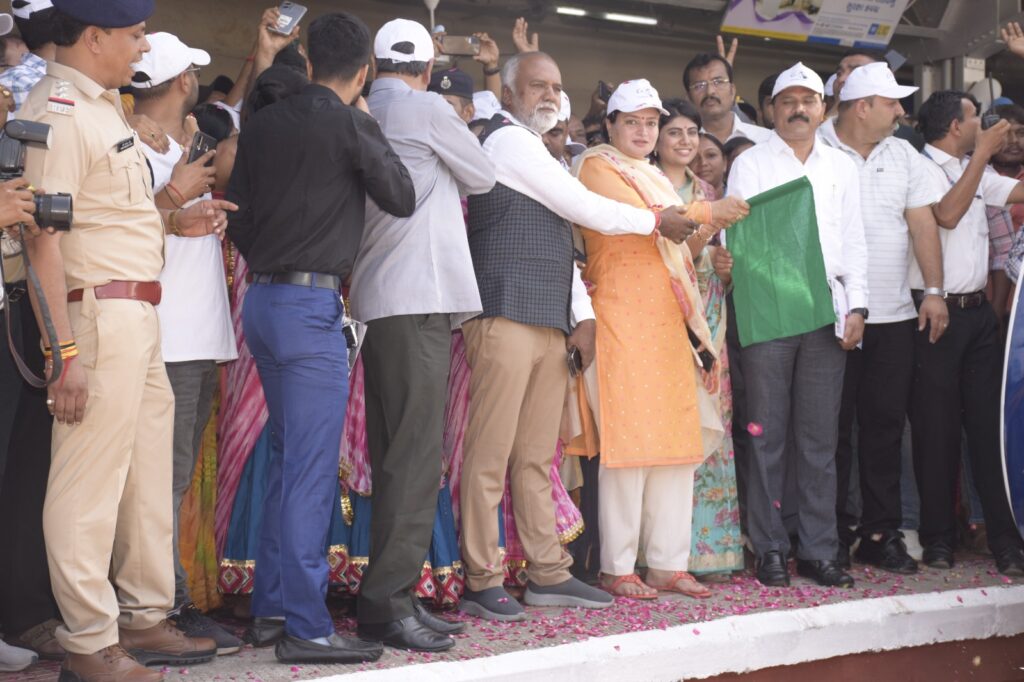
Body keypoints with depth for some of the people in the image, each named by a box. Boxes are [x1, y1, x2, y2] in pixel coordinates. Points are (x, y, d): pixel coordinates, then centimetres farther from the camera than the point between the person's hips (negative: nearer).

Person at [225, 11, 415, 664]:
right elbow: (403, 198, -2)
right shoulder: (349, 125, -10)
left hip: (263, 298, 8)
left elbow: (238, 217, 13)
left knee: (288, 458, 17)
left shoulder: (263, 124, 9)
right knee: (312, 468, -5)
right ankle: (307, 627, -3)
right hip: (312, 306, -8)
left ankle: (272, 603, 22)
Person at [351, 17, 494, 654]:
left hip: (377, 302, 8)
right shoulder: (427, 108, -4)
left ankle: (392, 595, 12)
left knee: (396, 453, 9)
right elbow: (483, 177, 8)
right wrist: (455, 134, 25)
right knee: (417, 454, -9)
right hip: (421, 298, -8)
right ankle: (388, 600, -10)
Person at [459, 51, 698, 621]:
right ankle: (481, 582, -4)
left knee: (537, 459, 10)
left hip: (550, 324, 9)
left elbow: (560, 239, 22)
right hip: (507, 316, -9)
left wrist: (582, 313, 12)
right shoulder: (509, 140, -4)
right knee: (491, 456, -7)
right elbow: (585, 208, -6)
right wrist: (657, 221, 6)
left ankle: (548, 574, 15)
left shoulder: (533, 150, 25)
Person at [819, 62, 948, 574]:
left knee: (885, 425, 7)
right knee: (834, 427, 3)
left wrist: (934, 290, -1)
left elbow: (923, 222, 8)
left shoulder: (903, 155, 11)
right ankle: (833, 532, 13)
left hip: (893, 317, 5)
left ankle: (881, 533, 15)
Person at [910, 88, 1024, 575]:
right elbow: (947, 214, -20)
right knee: (936, 428, 0)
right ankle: (938, 537, 8)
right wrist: (983, 154, -14)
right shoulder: (920, 168, -6)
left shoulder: (974, 171, 18)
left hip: (978, 312, 7)